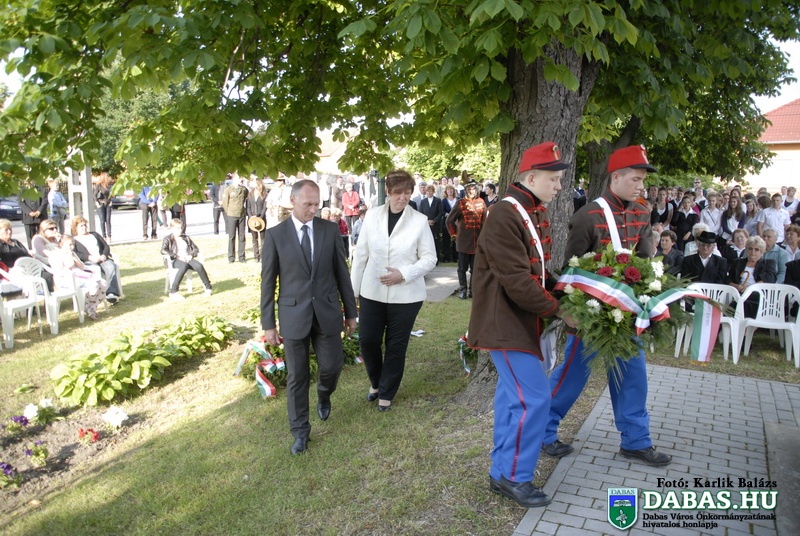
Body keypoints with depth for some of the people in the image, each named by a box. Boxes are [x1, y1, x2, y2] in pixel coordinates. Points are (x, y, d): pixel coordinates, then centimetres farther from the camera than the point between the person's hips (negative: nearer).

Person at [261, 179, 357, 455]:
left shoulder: (330, 230, -1)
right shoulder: (275, 235, -5)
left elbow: (342, 273, 5)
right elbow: (268, 282, -1)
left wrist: (351, 312, 7)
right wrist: (268, 324, -1)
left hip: (327, 312, 2)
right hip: (293, 315, -1)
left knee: (332, 365, 7)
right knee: (296, 375, 8)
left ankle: (324, 395, 44)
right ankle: (300, 431, 27)